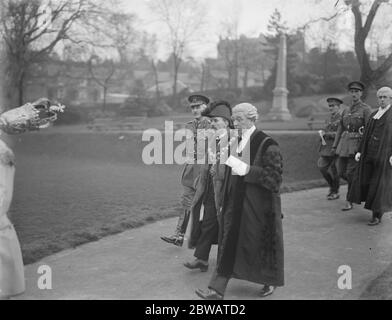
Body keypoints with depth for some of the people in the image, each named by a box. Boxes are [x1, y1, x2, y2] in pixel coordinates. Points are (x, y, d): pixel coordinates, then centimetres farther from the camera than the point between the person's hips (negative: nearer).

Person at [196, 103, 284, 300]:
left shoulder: (267, 145, -13)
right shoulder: (235, 141, 8)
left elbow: (273, 176, -18)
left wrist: (246, 169, -24)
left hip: (258, 206, -6)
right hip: (236, 203, 6)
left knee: (262, 243, 8)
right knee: (228, 245, 5)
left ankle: (270, 282, 33)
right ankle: (217, 290, 10)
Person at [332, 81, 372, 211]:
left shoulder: (366, 109, -4)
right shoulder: (346, 111, 15)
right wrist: (334, 146, 13)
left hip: (357, 143, -6)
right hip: (344, 142, 6)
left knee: (350, 173, -8)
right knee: (341, 172, 6)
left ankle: (349, 201, 4)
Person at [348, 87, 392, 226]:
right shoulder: (374, 115, 15)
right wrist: (360, 151, 6)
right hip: (369, 152, 6)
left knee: (380, 184, -4)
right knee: (364, 180, 6)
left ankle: (378, 215, 5)